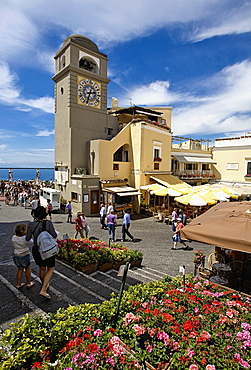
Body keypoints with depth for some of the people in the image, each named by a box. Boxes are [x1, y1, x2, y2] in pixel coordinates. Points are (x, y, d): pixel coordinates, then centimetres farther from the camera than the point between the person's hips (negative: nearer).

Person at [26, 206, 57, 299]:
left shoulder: (31, 224, -10)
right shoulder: (48, 223, -20)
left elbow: (28, 239, -1)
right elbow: (54, 236, -13)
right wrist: (54, 231, 6)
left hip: (36, 249, 4)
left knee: (42, 268, 23)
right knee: (50, 269, 12)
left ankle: (44, 285, 43)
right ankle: (43, 290, 1)